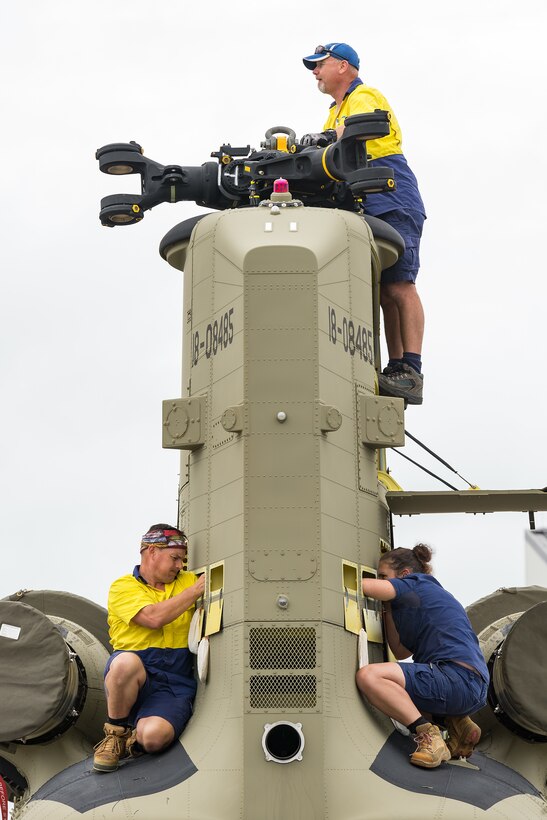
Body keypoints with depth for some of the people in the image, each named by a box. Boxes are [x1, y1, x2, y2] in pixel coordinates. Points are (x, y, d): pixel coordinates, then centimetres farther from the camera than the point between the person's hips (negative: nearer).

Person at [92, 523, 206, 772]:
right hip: (131, 677, -2)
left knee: (154, 736, -31)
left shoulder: (186, 581, 18)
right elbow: (154, 617, -14)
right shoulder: (123, 587, 2)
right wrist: (197, 589, -10)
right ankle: (115, 733, -13)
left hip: (175, 685, 2)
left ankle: (134, 738, 9)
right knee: (127, 662, -40)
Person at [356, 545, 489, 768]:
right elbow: (400, 651, 26)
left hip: (459, 678, -10)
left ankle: (428, 736, -22)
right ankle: (456, 723, 12)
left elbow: (364, 585, -10)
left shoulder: (418, 584, 3)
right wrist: (388, 608, 22)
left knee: (368, 676, -20)